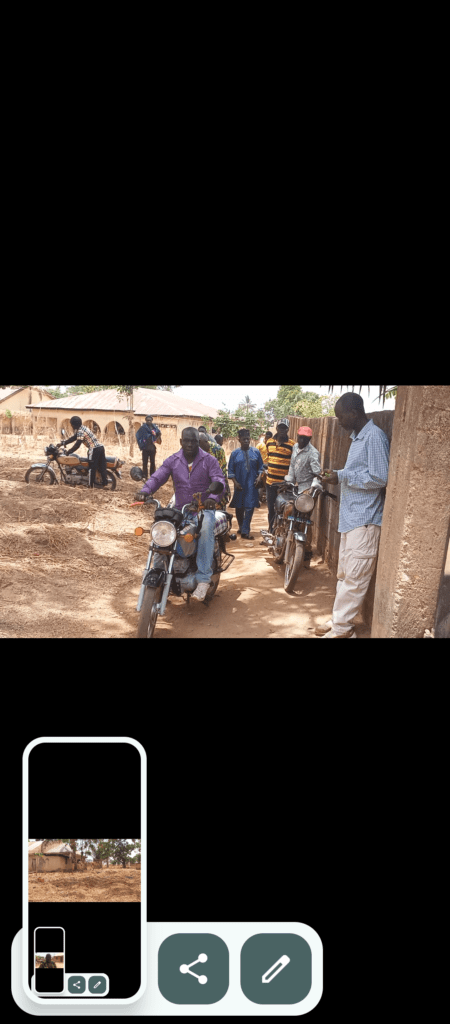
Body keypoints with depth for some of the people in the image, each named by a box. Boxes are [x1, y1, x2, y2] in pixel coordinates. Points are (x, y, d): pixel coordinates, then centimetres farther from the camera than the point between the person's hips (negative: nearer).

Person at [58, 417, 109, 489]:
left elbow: (77, 445, -15)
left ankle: (91, 485, 1)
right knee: (102, 466, 11)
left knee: (92, 467, -2)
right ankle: (105, 483, 13)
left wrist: (67, 453, -9)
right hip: (101, 447, 9)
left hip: (94, 449, -9)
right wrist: (62, 443, 21)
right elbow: (74, 438, 25)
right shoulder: (83, 428, 19)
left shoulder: (80, 431, -11)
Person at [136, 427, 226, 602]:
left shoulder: (209, 460, 2)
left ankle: (203, 579, -37)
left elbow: (219, 481, -9)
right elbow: (157, 477, -2)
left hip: (204, 509, -3)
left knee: (206, 529, -36)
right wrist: (145, 491, -24)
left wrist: (213, 498, -32)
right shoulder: (173, 461, 8)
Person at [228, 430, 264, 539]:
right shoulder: (235, 453, 3)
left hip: (252, 484, -1)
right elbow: (231, 470, 3)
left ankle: (245, 532, -7)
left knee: (249, 507, -8)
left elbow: (261, 467, 10)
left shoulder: (256, 452, 5)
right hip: (240, 485, 1)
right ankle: (241, 527, 30)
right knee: (239, 507, 10)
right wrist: (235, 482, -7)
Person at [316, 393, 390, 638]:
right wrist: (337, 475, 7)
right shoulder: (357, 437, 16)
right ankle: (339, 620, 24)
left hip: (364, 520, -10)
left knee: (354, 578, -4)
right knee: (344, 575, 15)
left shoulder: (374, 437, -15)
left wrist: (342, 476, -16)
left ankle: (342, 629, 1)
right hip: (350, 517, 10)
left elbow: (379, 478, -20)